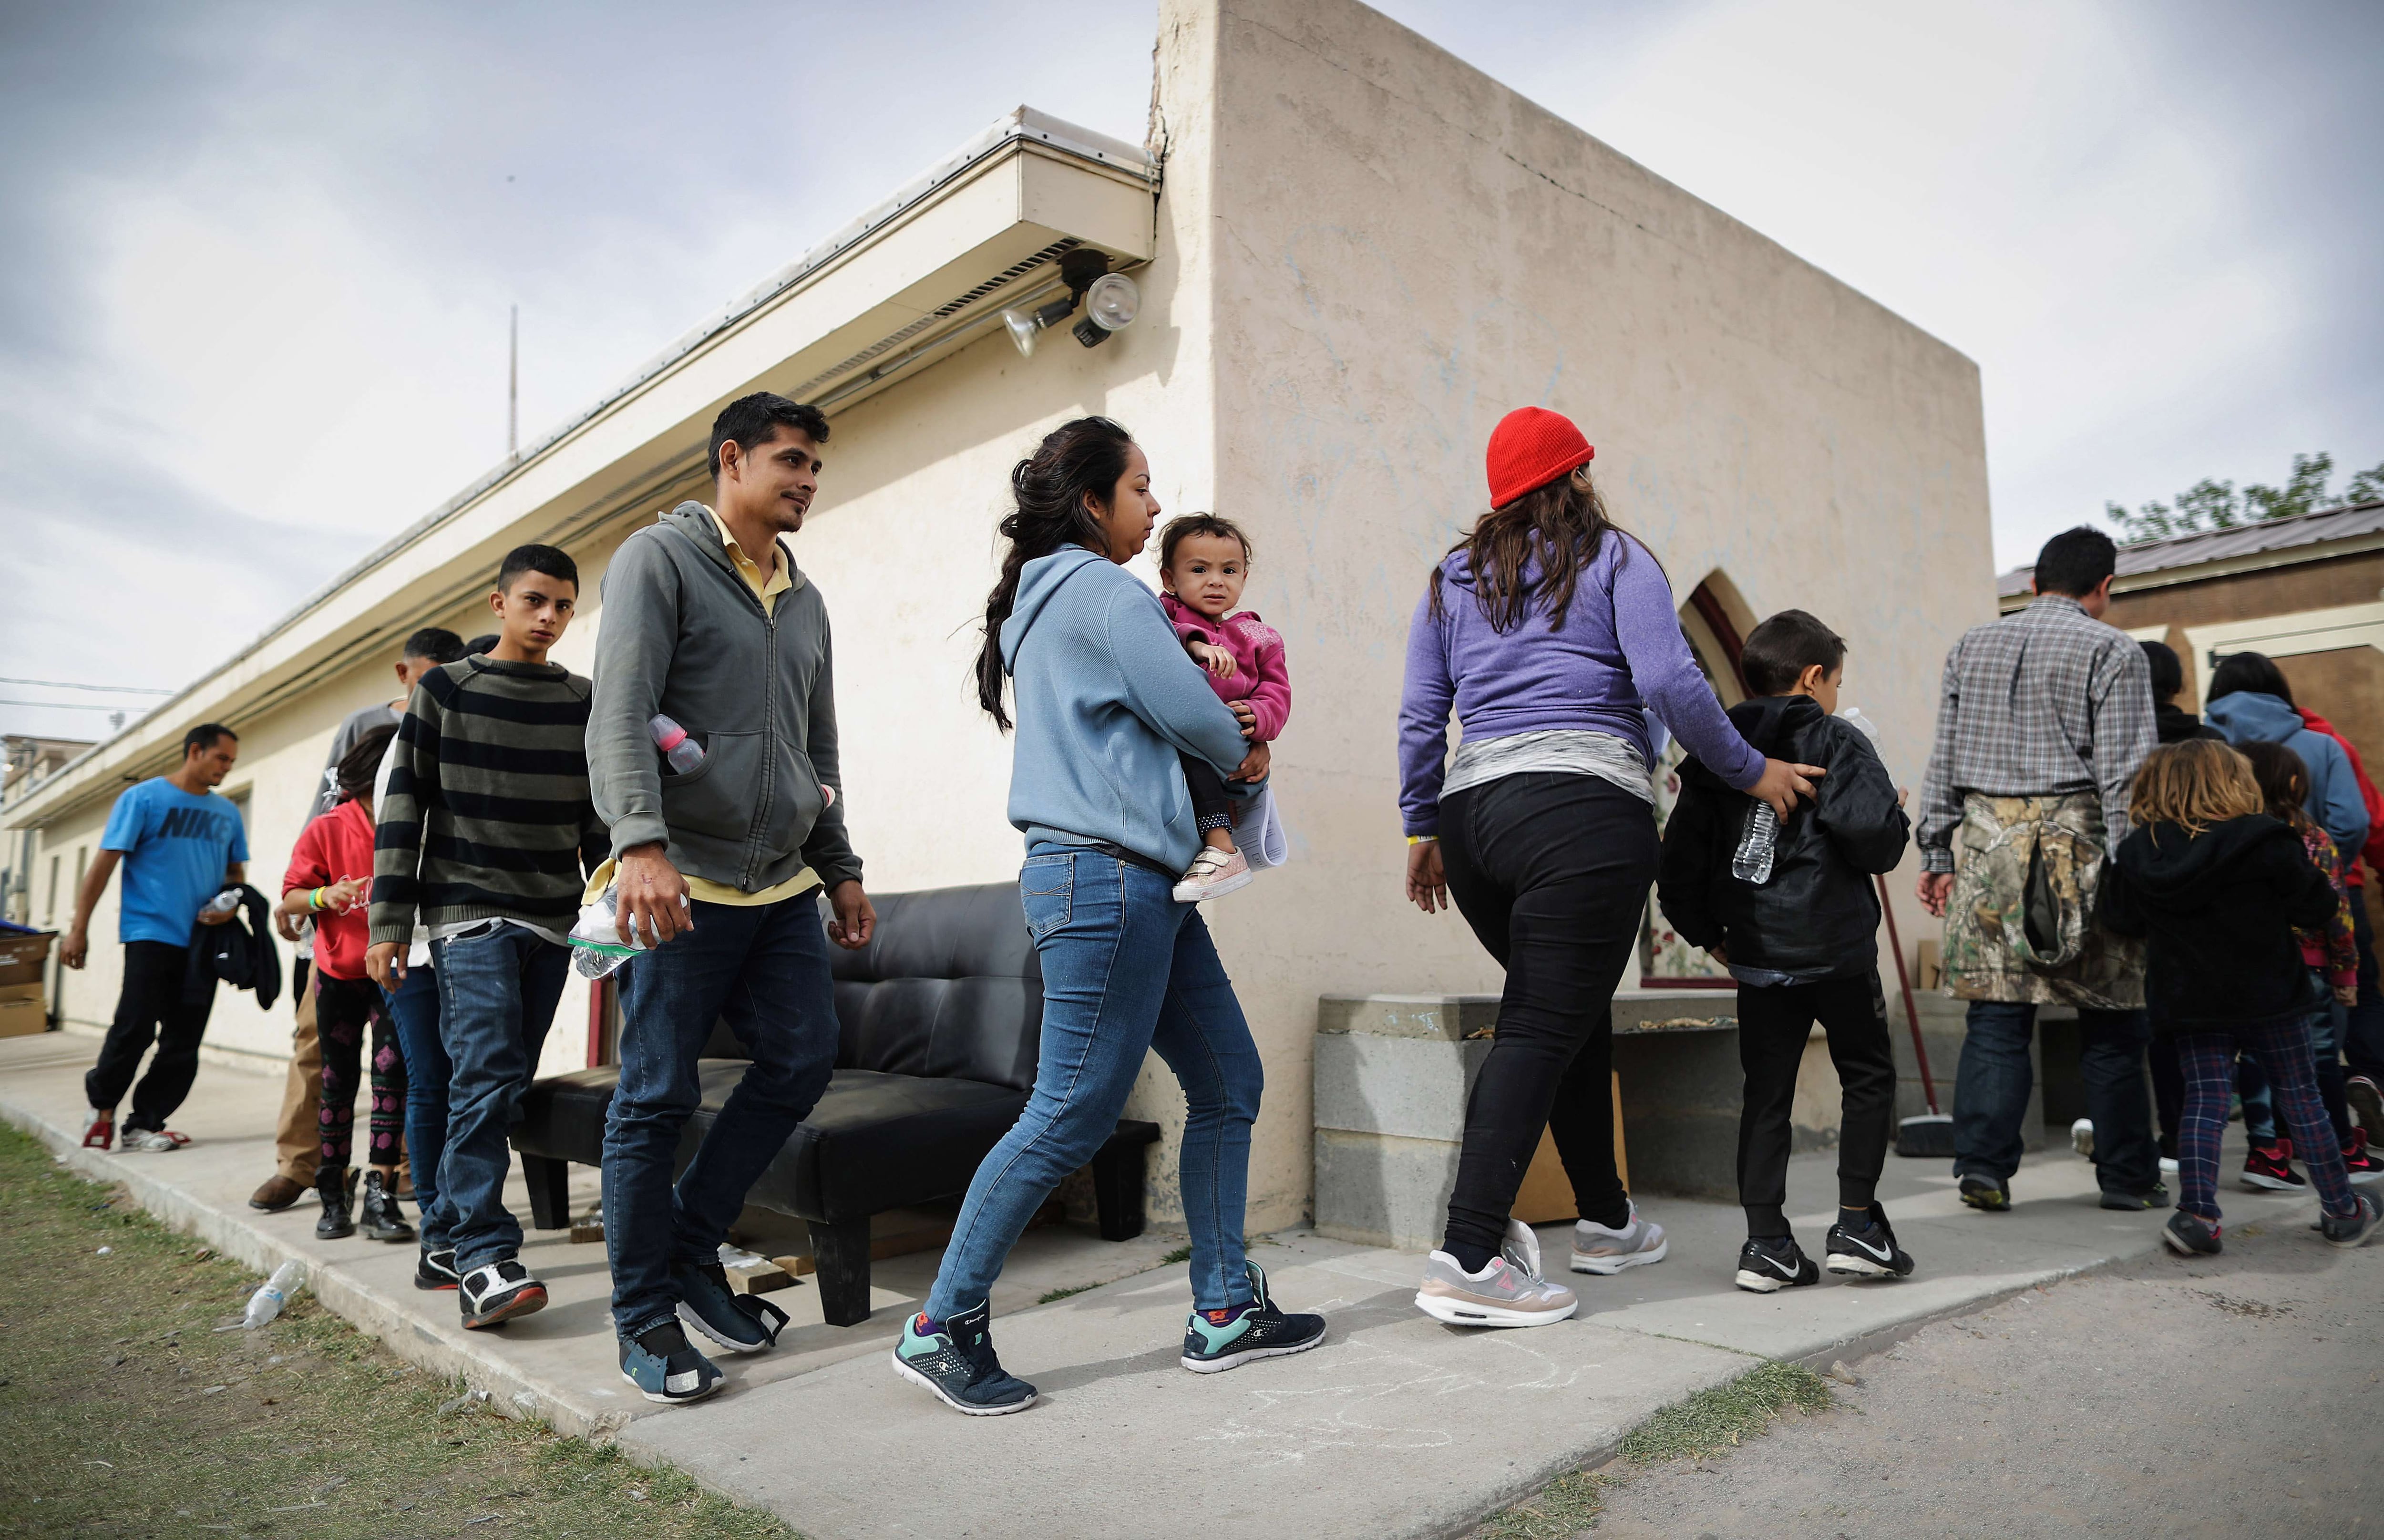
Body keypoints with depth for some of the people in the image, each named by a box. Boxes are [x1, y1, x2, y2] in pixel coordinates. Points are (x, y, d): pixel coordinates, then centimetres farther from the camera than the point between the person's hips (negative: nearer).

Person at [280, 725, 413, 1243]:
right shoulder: (326, 831, -6)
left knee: (392, 1069, -13)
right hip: (339, 973, 0)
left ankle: (380, 1192, -10)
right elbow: (290, 898, -4)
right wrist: (325, 896, -24)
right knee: (339, 1080, 9)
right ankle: (335, 1196, 23)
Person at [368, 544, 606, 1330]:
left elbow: (599, 819, 14)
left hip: (551, 922, 4)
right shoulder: (445, 690, 2)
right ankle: (483, 1260, -16)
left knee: (504, 1085, 7)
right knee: (485, 1074, -15)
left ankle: (450, 1236, 19)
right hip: (469, 913, -4)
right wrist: (388, 926, -3)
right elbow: (403, 809, 1)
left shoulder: (584, 702, 10)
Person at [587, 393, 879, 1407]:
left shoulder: (805, 600, 19)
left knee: (803, 1063, 4)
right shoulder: (660, 559, -2)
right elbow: (620, 715, -14)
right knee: (657, 1099, -1)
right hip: (682, 883, -7)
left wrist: (841, 869, 20)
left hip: (783, 889, 7)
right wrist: (642, 843, -27)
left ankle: (691, 1256, 22)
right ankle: (646, 1318, 13)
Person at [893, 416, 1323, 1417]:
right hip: (1105, 877, -11)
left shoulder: (1045, 599, 23)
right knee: (1074, 1112, -7)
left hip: (1144, 884, 11)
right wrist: (1246, 760, 11)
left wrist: (1223, 758, 11)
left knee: (1228, 1086, 10)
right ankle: (942, 1327, 5)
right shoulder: (1103, 589, -8)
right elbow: (1188, 710, -10)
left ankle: (1225, 1313, 17)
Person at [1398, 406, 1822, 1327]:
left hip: (1471, 811, 6)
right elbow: (1669, 682, -6)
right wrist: (1751, 771, 5)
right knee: (1543, 1029, -8)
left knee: (1577, 1013, 19)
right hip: (1583, 811, -6)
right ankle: (1468, 1259, -14)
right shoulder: (1615, 561, 7)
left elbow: (1419, 717, 15)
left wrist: (1422, 829, 21)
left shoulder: (1451, 580, 19)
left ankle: (1606, 1220, 29)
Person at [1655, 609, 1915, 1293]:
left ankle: (1765, 1242, 7)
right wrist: (1898, 821, 7)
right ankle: (1857, 1225, 12)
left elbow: (1680, 862, 7)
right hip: (1835, 949, -4)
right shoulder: (1836, 741, -4)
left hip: (1756, 954, 4)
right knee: (1869, 1077, 13)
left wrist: (1706, 932, 17)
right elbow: (1876, 839, -16)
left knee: (1766, 1094, 8)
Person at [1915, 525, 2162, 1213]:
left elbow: (1944, 762, 12)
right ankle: (2127, 1176, 16)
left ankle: (1983, 1168, 1)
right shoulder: (2113, 651, 0)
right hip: (2077, 842, -3)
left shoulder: (1971, 646, 13)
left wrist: (1936, 855, 14)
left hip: (1988, 844, 3)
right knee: (2111, 1023, 8)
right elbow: (2123, 773, -7)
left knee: (1996, 1016, 4)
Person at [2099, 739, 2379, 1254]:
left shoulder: (2138, 854, -5)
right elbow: (2316, 906, -7)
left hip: (2191, 999, 2)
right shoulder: (2264, 840, -13)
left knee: (2204, 1101, 5)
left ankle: (2198, 1213, -5)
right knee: (2299, 1097, 12)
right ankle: (2343, 1212, 24)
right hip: (2271, 997, -1)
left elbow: (2119, 917, 5)